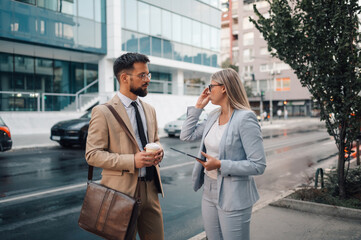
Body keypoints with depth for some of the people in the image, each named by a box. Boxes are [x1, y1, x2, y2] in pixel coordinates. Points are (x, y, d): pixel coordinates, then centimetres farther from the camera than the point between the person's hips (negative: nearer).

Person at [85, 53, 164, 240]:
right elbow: (92, 154, -13)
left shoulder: (149, 110, 11)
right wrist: (132, 161, -22)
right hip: (123, 190, -6)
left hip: (150, 188, 6)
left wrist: (158, 150, -4)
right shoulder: (103, 112, -11)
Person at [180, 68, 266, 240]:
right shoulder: (213, 117, 6)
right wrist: (198, 107, 6)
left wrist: (220, 165, -23)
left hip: (233, 196, -7)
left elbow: (258, 165, -19)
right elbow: (186, 136, 11)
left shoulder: (245, 118, -17)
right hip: (209, 191, 7)